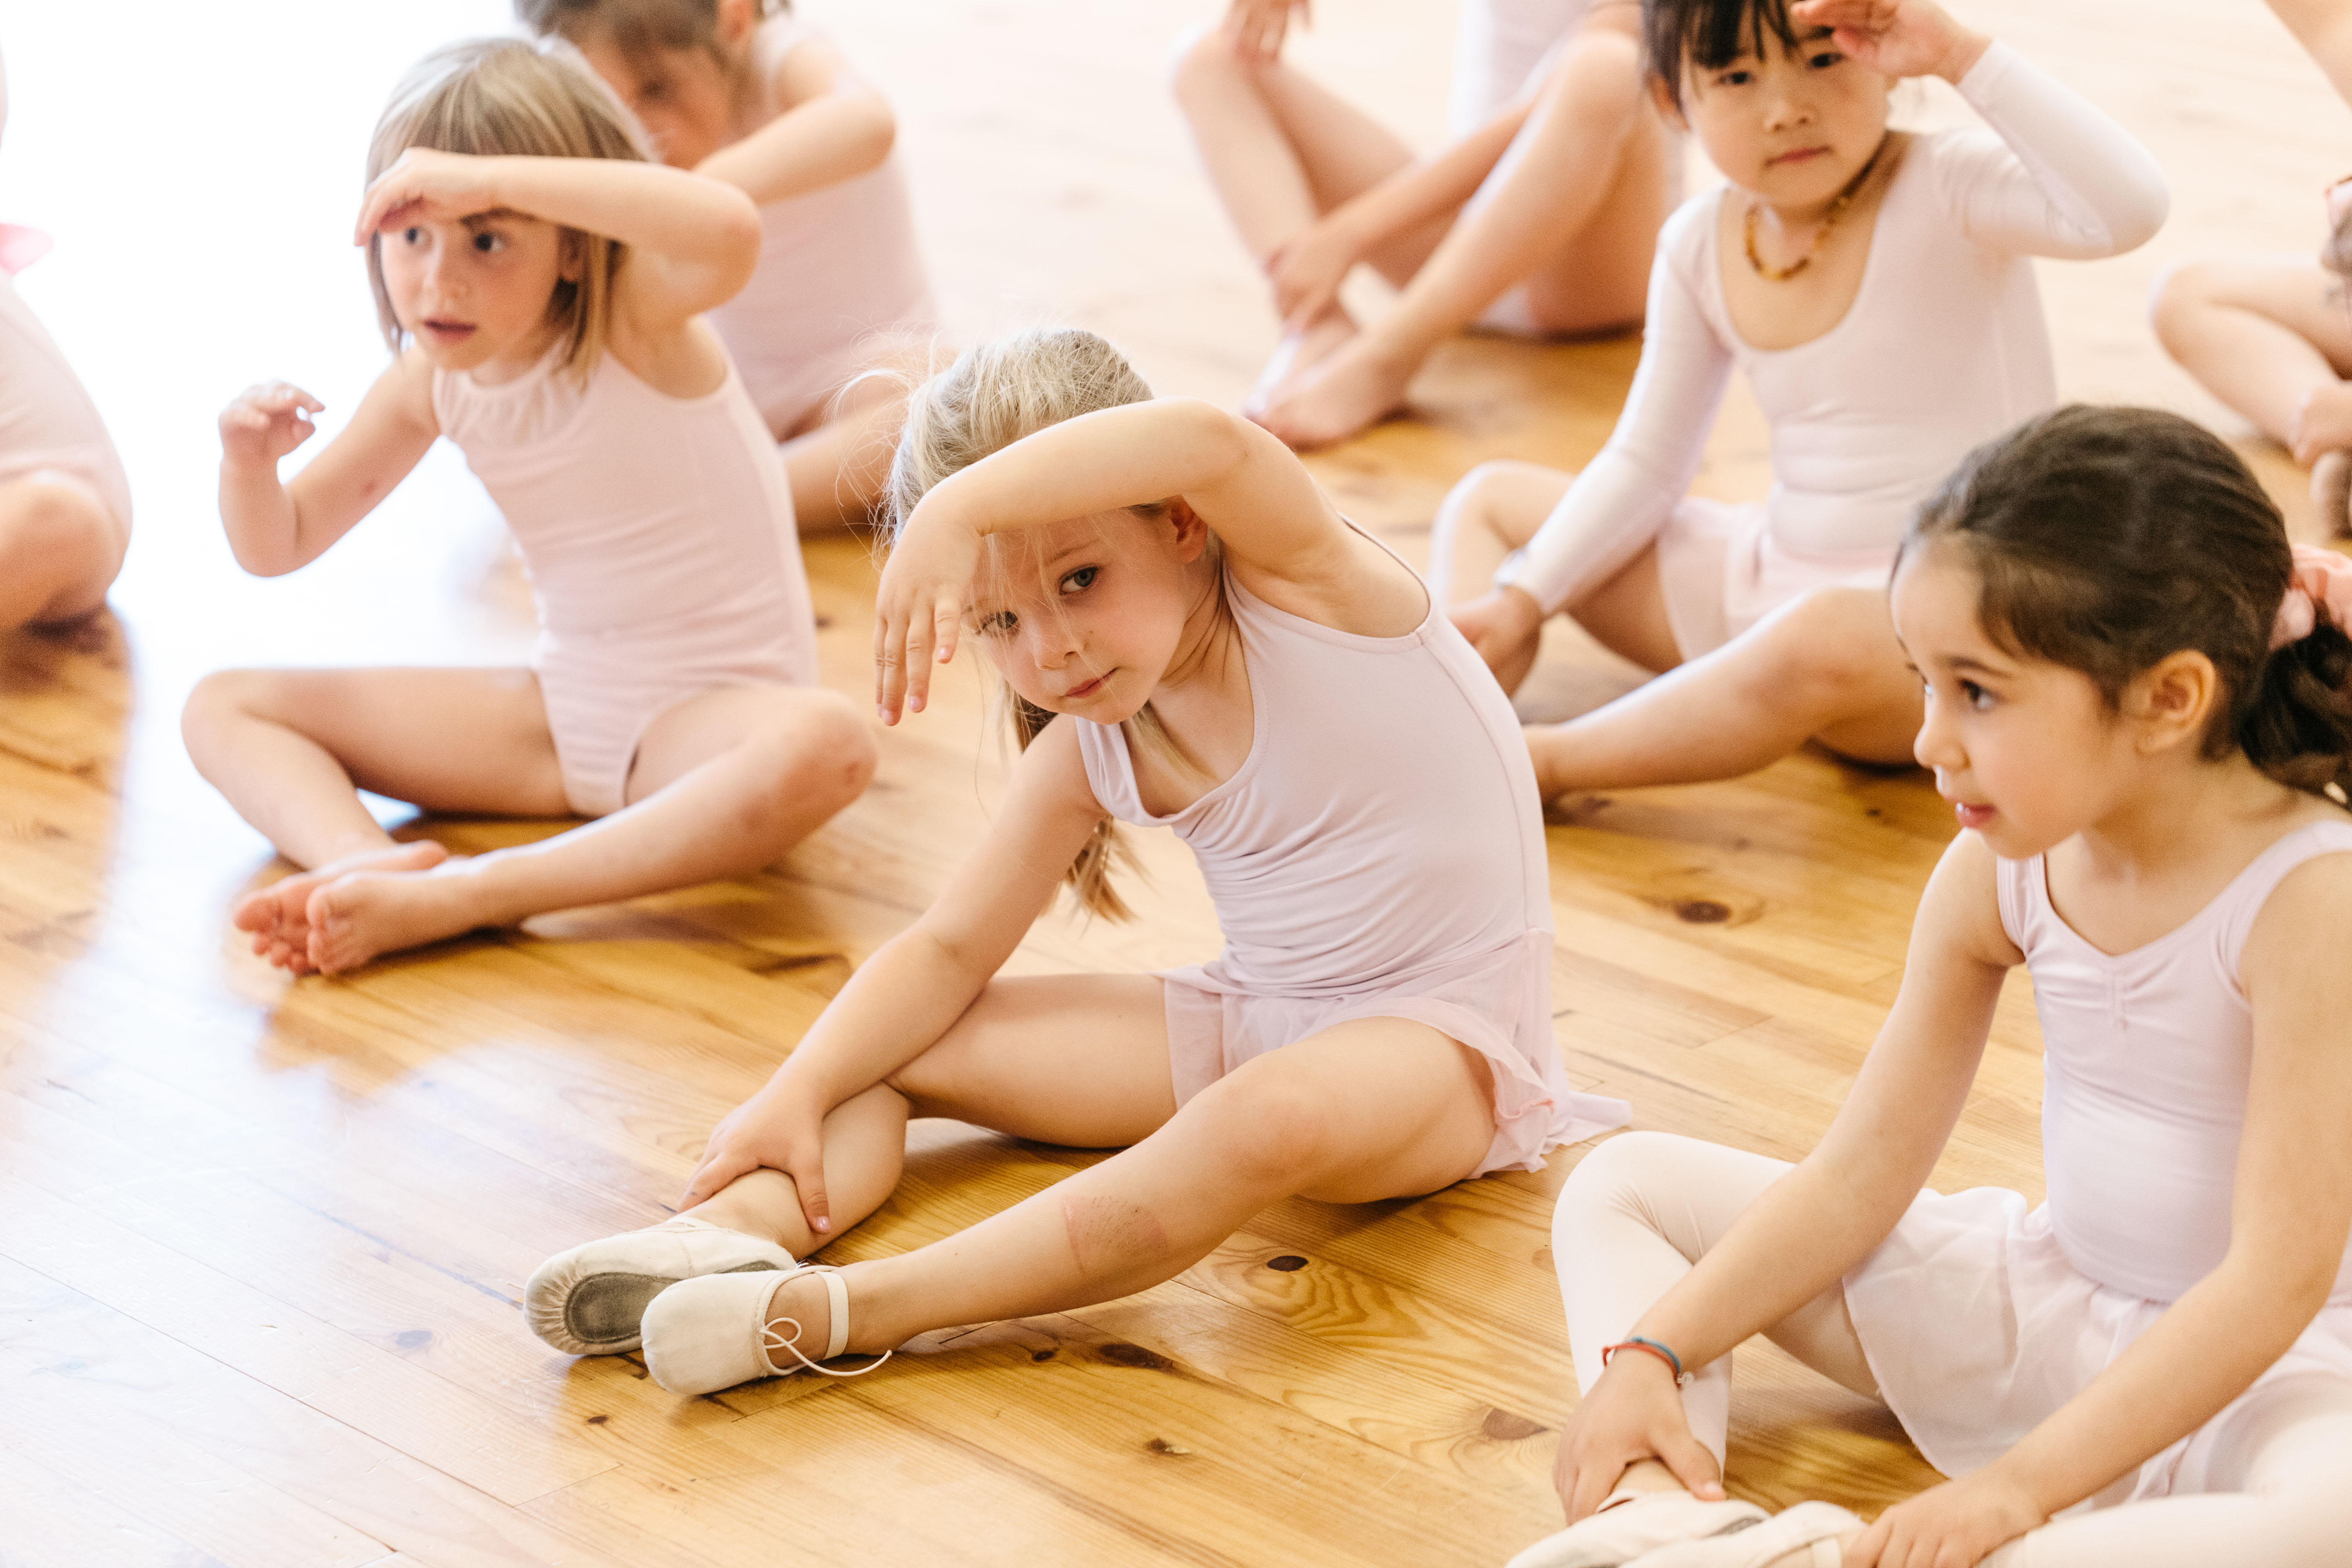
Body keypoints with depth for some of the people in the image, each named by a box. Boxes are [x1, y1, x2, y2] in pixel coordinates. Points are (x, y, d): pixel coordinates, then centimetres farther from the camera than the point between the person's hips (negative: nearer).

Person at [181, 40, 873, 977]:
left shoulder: (637, 321, -18)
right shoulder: (431, 381, -1)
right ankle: (368, 863, -35)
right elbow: (278, 547, 10)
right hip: (559, 714, 6)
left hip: (708, 718, -6)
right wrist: (249, 459, -14)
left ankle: (462, 898, -47)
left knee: (827, 747, -43)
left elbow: (730, 230, -44)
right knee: (224, 708, -2)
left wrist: (485, 179, -43)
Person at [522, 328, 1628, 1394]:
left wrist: (956, 509, -46)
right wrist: (800, 1091, -14)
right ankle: (742, 1226, -29)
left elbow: (1208, 442, -37)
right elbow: (951, 950, 3)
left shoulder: (1299, 584, -15)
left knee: (1272, 1116, -40)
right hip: (1243, 1025, 7)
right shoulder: (1087, 755, 1)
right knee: (891, 1045, 0)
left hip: (1436, 1041, -7)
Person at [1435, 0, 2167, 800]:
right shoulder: (1700, 246, 2)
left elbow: (2129, 208, -36)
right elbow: (1645, 465, 12)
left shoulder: (1946, 192, -15)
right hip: (1765, 584, 7)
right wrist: (1519, 599, 0)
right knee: (1490, 502, 11)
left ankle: (1544, 762, -26)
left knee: (1823, 641, -43)